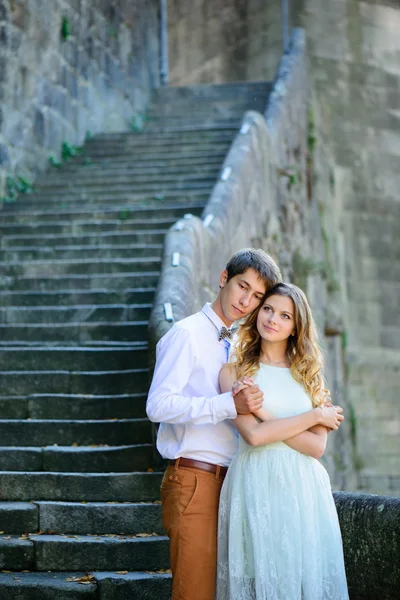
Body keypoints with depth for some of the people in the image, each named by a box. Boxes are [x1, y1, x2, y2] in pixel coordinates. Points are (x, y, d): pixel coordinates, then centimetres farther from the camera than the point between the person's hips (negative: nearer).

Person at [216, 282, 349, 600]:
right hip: (256, 487, -3)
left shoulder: (310, 375, 12)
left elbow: (316, 446, 0)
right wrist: (314, 415, -5)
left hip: (304, 490, 3)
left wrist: (260, 410, -8)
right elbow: (253, 434, -11)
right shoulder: (234, 372, 4)